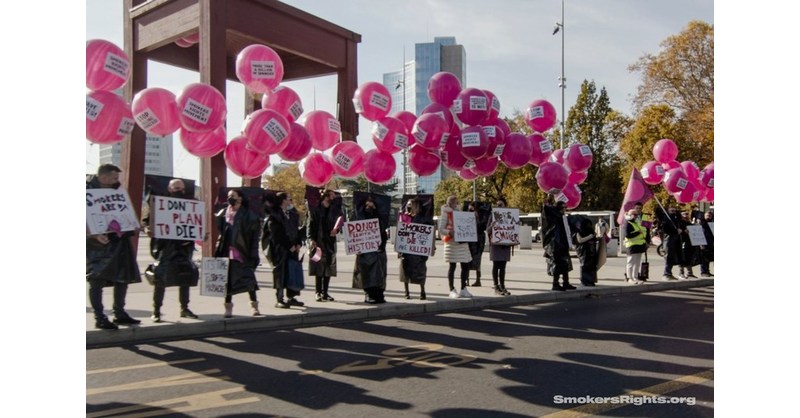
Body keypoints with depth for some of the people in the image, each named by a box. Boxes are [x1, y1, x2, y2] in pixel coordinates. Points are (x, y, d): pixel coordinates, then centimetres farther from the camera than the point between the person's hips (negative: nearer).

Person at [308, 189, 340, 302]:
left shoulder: (333, 211, 14)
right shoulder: (315, 210, 0)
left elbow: (337, 224, 19)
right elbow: (310, 226, -4)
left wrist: (335, 230, -4)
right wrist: (312, 240, -12)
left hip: (330, 243, 5)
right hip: (318, 242, -5)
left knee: (329, 268, 4)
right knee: (319, 269, -5)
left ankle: (325, 292, 11)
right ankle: (318, 293, 1)